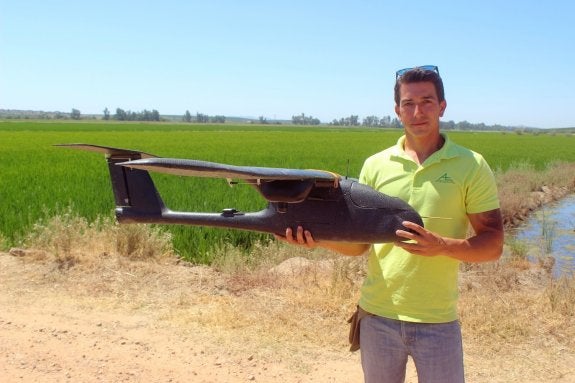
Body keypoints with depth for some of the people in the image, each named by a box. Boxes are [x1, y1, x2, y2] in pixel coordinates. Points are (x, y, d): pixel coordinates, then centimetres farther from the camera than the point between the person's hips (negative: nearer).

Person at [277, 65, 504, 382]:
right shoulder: (376, 165, 3)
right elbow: (360, 241, 6)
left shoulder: (471, 167, -4)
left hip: (437, 322, -2)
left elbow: (493, 244, -5)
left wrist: (442, 246, -23)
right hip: (377, 316, 3)